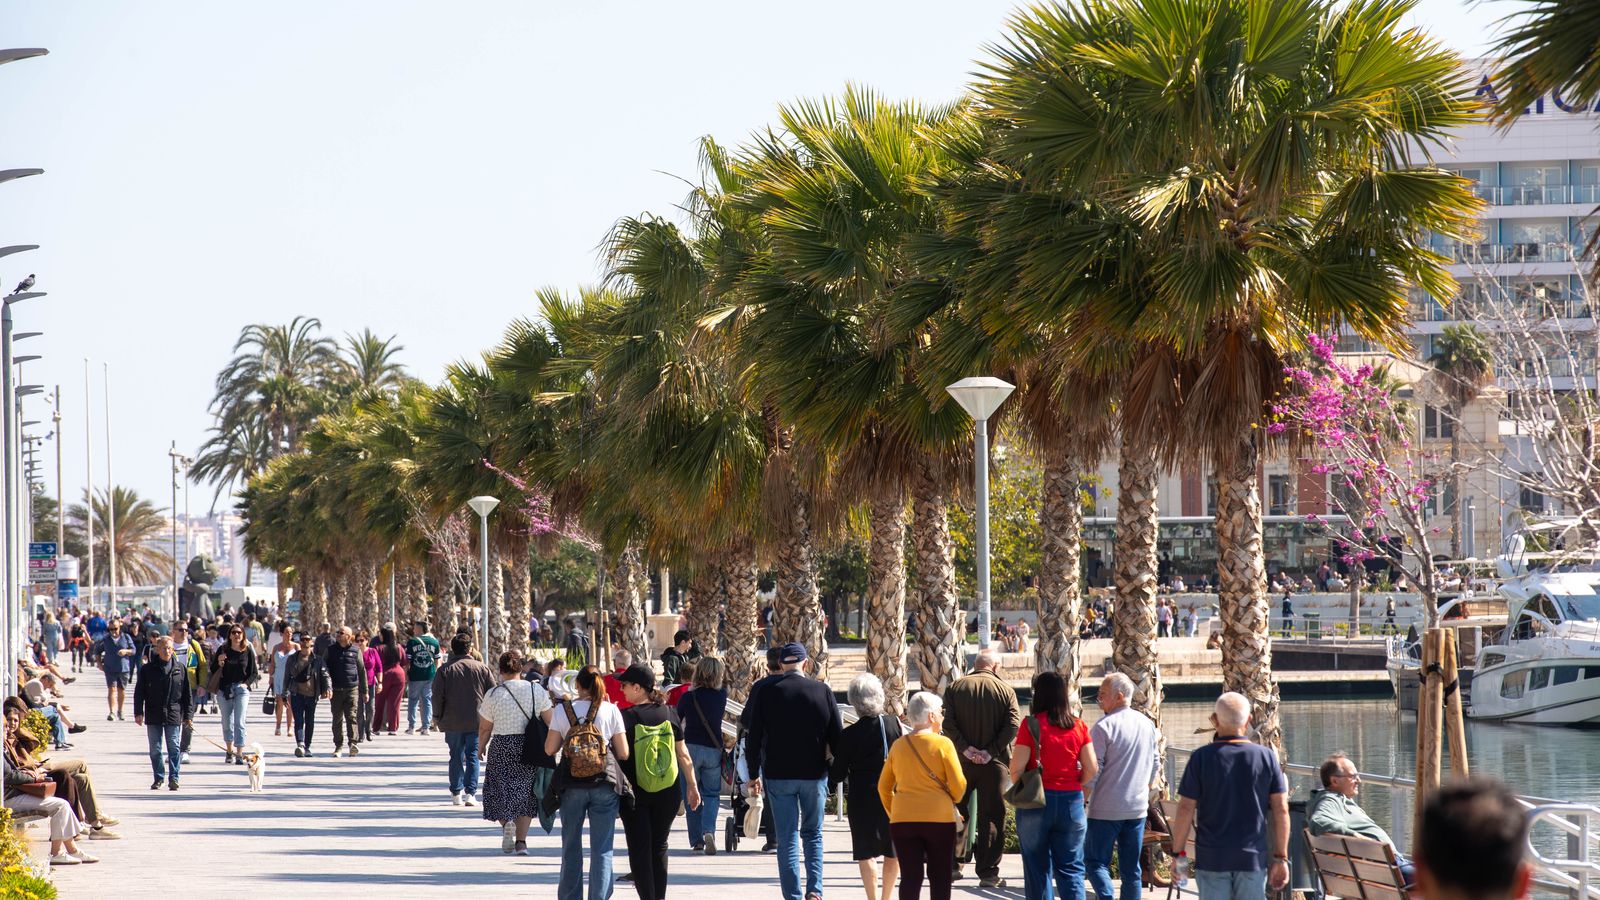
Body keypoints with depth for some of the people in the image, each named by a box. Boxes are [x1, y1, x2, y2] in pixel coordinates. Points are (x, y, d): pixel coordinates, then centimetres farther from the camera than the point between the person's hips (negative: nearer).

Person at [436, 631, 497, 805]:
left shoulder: (444, 670, -3)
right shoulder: (482, 669, 1)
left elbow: (437, 697, -4)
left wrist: (437, 717, 9)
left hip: (453, 723, 0)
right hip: (477, 722, 0)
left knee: (456, 757, 11)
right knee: (473, 756, 3)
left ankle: (456, 794, 15)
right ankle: (470, 793, -7)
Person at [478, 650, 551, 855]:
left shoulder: (493, 694, -7)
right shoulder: (537, 691, -1)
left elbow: (484, 728, -2)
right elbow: (549, 721, 3)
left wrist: (481, 748, 16)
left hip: (502, 748, -2)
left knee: (500, 791, 10)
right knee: (524, 793, 11)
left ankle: (506, 823, -18)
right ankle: (521, 841, 5)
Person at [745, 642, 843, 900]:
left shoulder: (765, 694, -4)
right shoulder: (822, 691, -3)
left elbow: (753, 738, -1)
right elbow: (837, 736, 1)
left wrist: (754, 775, 8)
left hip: (778, 775, -1)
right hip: (814, 774, 1)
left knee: (787, 838, 5)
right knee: (813, 833, 14)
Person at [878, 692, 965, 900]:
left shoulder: (898, 746, 5)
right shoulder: (943, 744, -7)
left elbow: (883, 787, 10)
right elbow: (958, 785, -7)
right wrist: (952, 801, 14)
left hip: (902, 820, 3)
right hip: (939, 819, -3)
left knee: (910, 877, 1)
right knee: (940, 876, 8)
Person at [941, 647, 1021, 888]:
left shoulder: (955, 688, 3)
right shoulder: (1005, 690, -1)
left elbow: (948, 723, -7)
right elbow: (1013, 725, -12)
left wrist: (965, 748, -9)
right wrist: (991, 751, -12)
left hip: (961, 761, 2)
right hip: (993, 763, -2)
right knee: (992, 818, 4)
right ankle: (988, 873, 2)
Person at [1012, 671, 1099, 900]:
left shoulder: (1032, 724, -9)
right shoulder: (1078, 726, 1)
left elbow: (1017, 768, -11)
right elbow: (1091, 769, 1)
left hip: (1036, 802, -2)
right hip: (1071, 801, 2)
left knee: (1037, 867, 9)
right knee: (1071, 868, 6)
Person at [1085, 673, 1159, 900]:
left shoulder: (1104, 726, -14)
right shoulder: (1147, 724, 7)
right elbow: (1155, 764, 16)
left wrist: (1086, 789, 0)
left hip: (1106, 809, -6)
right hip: (1138, 807, 6)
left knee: (1095, 861, 2)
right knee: (1131, 868, 10)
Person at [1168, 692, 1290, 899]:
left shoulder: (1201, 758, -6)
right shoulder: (1266, 757, -1)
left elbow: (1185, 810, -7)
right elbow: (1281, 810, 0)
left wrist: (1177, 853, 3)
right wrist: (1280, 857, 6)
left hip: (1212, 858, -1)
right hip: (1253, 858, 1)